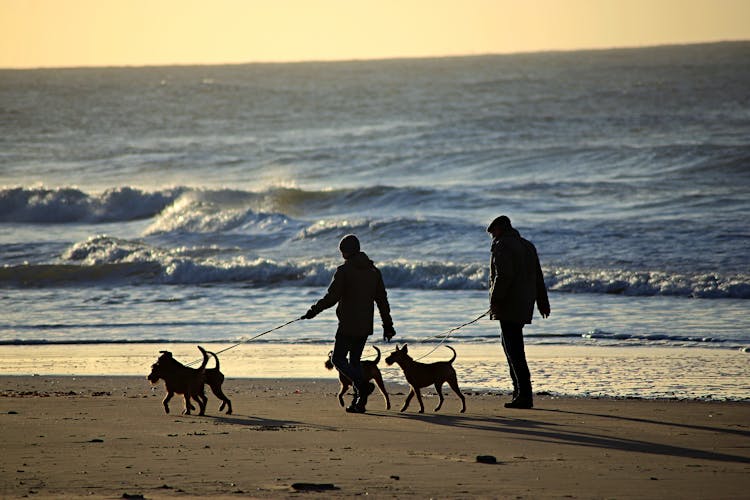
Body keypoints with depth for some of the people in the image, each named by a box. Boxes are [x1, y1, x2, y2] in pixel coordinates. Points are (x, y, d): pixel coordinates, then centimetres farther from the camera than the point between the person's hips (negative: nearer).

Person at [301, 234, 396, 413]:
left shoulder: (344, 271, -11)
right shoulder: (374, 271, 9)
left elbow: (331, 298, -16)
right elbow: (382, 300, 11)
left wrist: (313, 311, -3)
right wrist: (388, 325, 16)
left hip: (348, 325, -6)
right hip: (365, 326, 7)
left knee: (338, 359, 2)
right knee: (355, 360, 15)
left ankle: (363, 384, -20)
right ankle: (359, 402, 8)